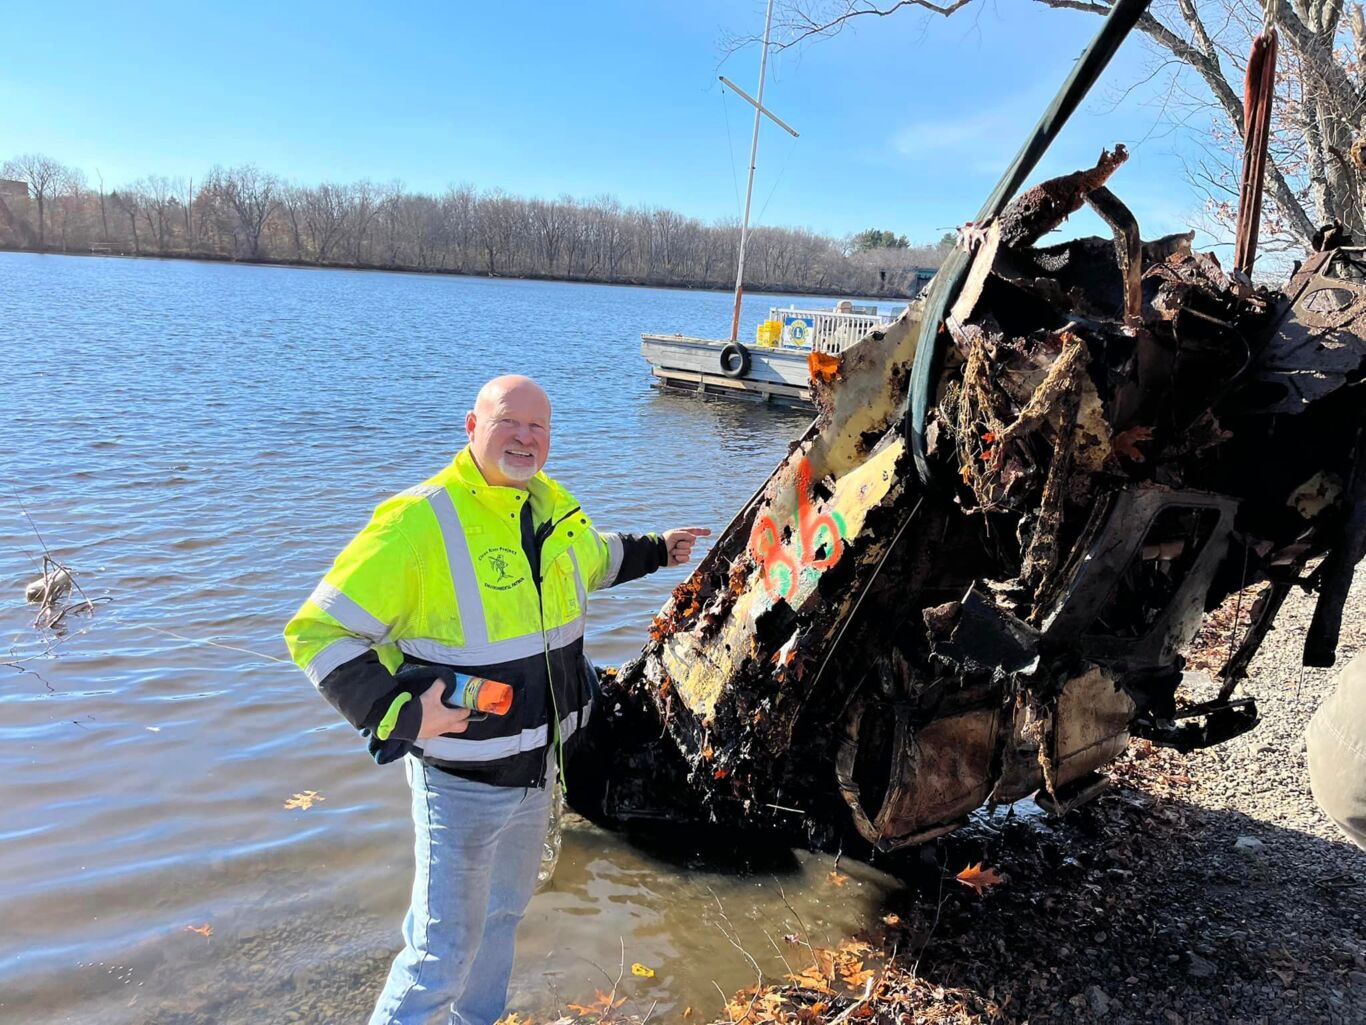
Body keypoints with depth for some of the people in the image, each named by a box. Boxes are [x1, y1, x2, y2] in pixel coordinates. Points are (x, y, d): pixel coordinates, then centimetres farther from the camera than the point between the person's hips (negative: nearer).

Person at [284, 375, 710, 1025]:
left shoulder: (556, 507, 1)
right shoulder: (419, 522, -23)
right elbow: (317, 631, -22)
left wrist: (652, 550, 24)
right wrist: (397, 712, -30)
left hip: (538, 770, 8)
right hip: (460, 783, -7)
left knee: (504, 915, 28)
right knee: (444, 955, 3)